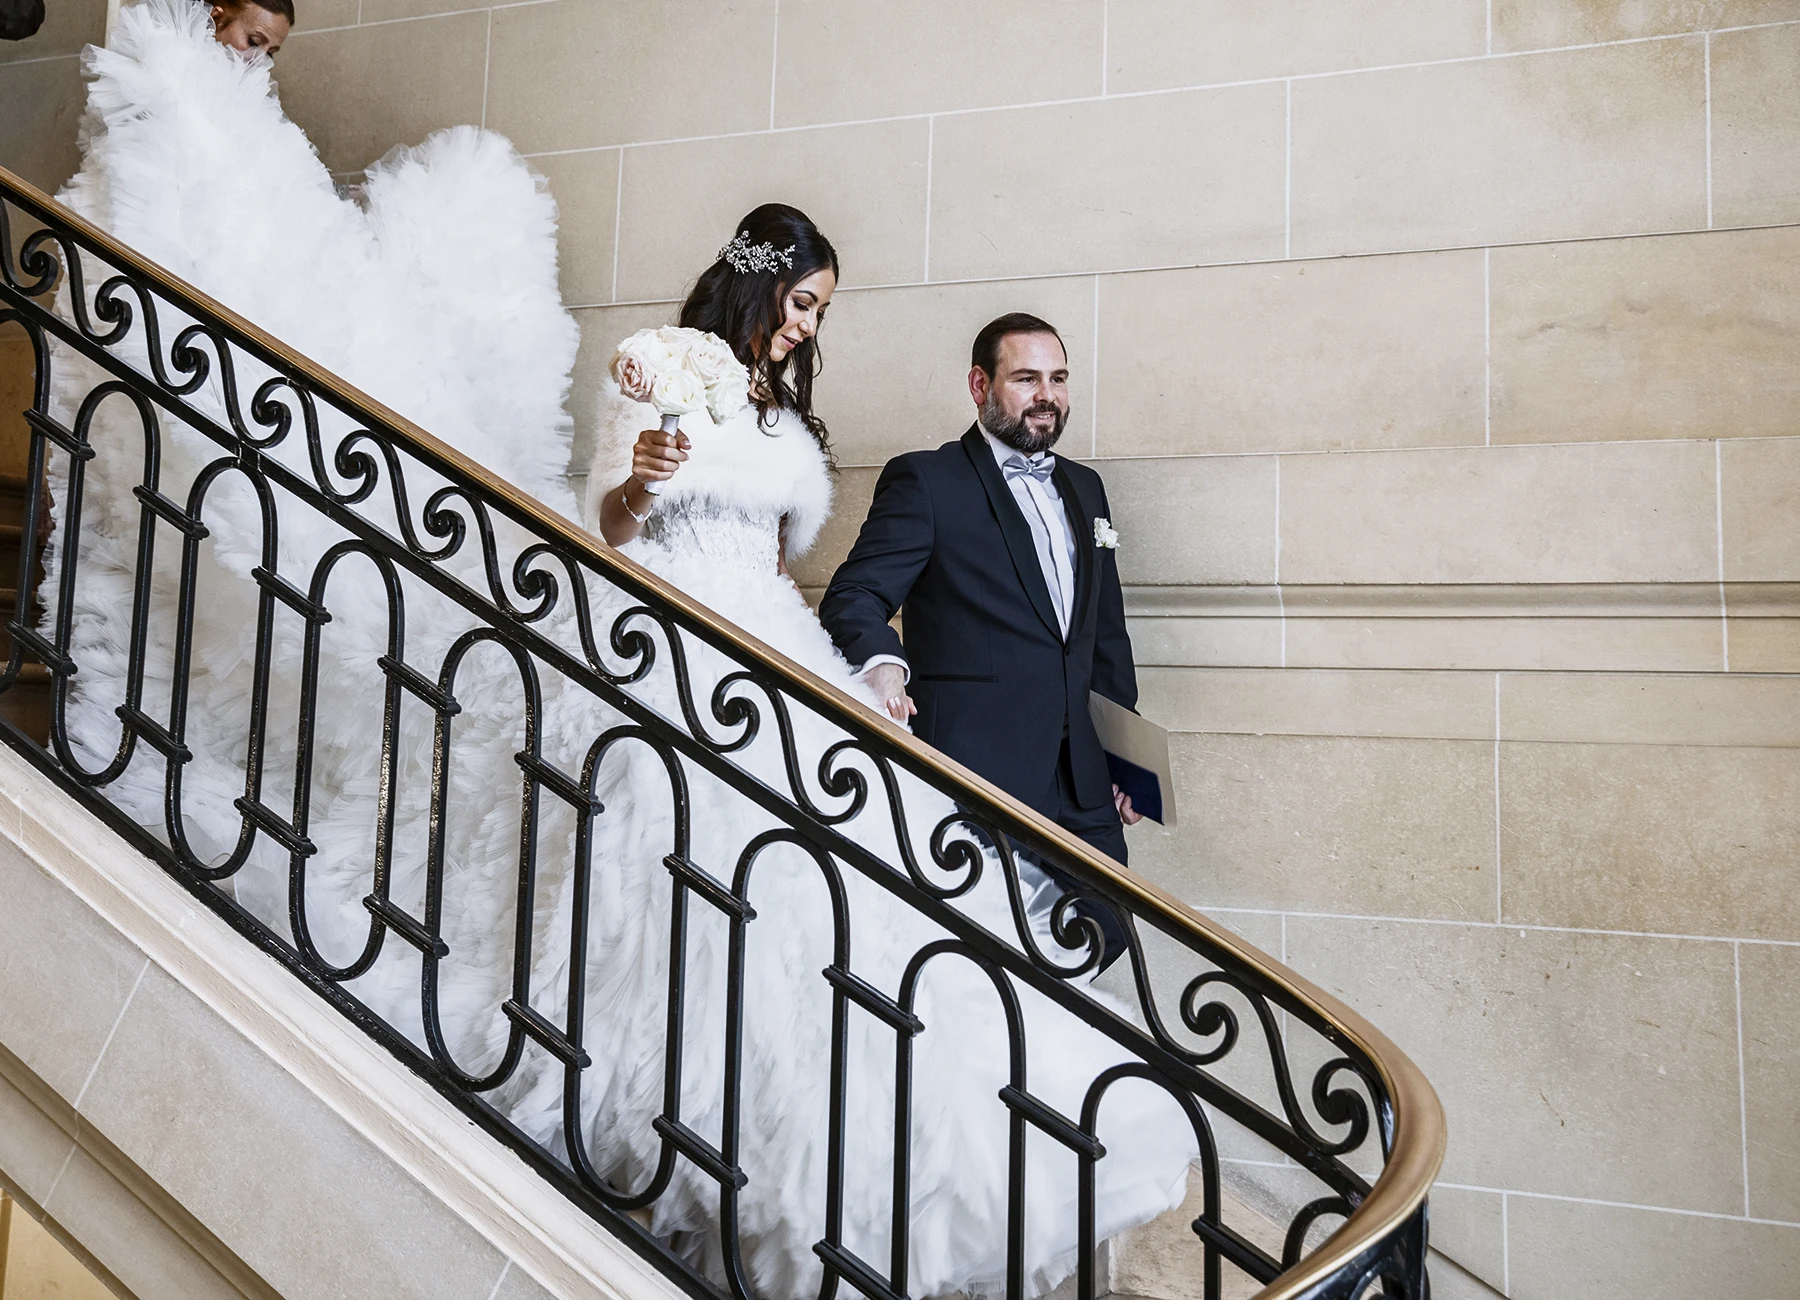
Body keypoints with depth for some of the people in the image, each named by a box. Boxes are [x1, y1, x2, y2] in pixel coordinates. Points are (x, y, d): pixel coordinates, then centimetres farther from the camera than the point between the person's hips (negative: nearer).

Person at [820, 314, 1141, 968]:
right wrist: (881, 660, -32)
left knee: (1102, 936, 8)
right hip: (975, 777, -6)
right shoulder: (925, 481, -2)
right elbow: (854, 595, -10)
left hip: (1083, 786, 7)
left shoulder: (1084, 488, 18)